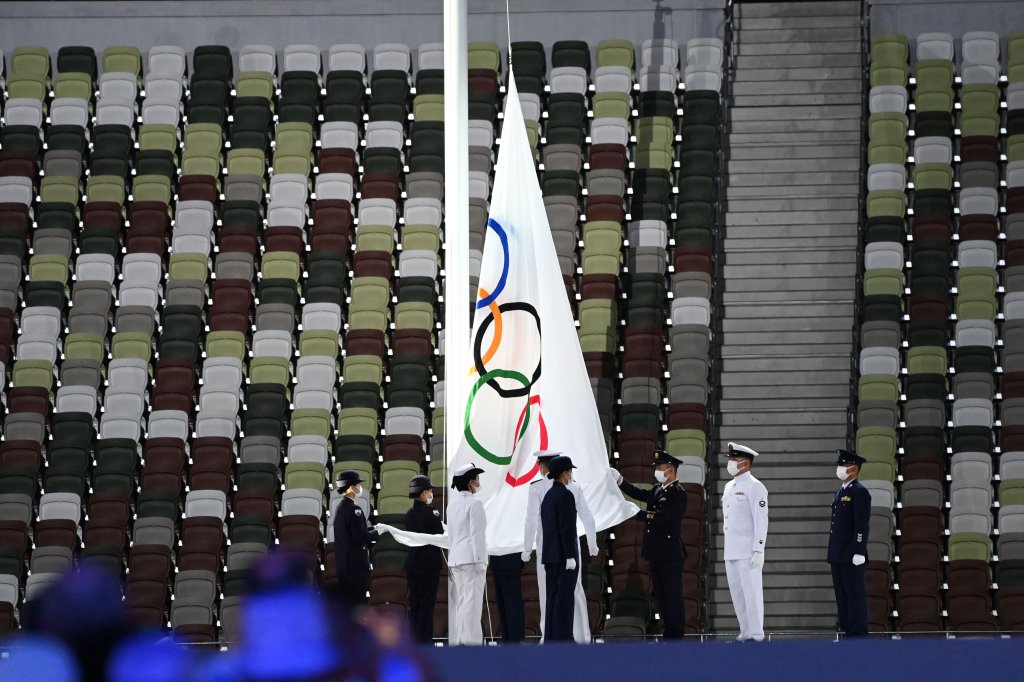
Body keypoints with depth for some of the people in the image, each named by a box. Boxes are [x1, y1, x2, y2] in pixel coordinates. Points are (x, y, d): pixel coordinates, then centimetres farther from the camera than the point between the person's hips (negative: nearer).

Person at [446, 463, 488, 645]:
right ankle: (471, 642, -12)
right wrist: (480, 560, -14)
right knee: (472, 603, -8)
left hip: (455, 559, 8)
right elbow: (477, 534, -14)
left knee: (461, 603, 11)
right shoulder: (474, 504, -10)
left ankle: (457, 641, 10)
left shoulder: (452, 504, 15)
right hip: (471, 558, -8)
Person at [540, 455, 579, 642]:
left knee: (553, 598, 10)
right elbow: (567, 528, -18)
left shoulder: (548, 496, 14)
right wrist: (570, 556, -18)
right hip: (563, 555, -9)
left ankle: (550, 638, 9)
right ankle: (562, 639, -11)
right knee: (565, 598, -8)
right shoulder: (565, 495, -13)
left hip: (550, 555, 9)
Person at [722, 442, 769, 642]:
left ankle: (756, 635, -5)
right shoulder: (729, 487, 16)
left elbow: (761, 520, -14)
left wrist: (758, 550, -19)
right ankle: (746, 633, 14)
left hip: (748, 552, -9)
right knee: (737, 595, 9)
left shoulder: (754, 487, -9)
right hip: (731, 551, 9)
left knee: (752, 593, -7)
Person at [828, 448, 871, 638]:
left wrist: (858, 552, -20)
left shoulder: (859, 492, -9)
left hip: (851, 556, -9)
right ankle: (848, 631, 13)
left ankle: (858, 634, -7)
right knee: (842, 596, 9)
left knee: (855, 595, -7)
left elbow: (862, 525, -15)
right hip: (838, 556, 9)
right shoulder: (840, 492, 18)